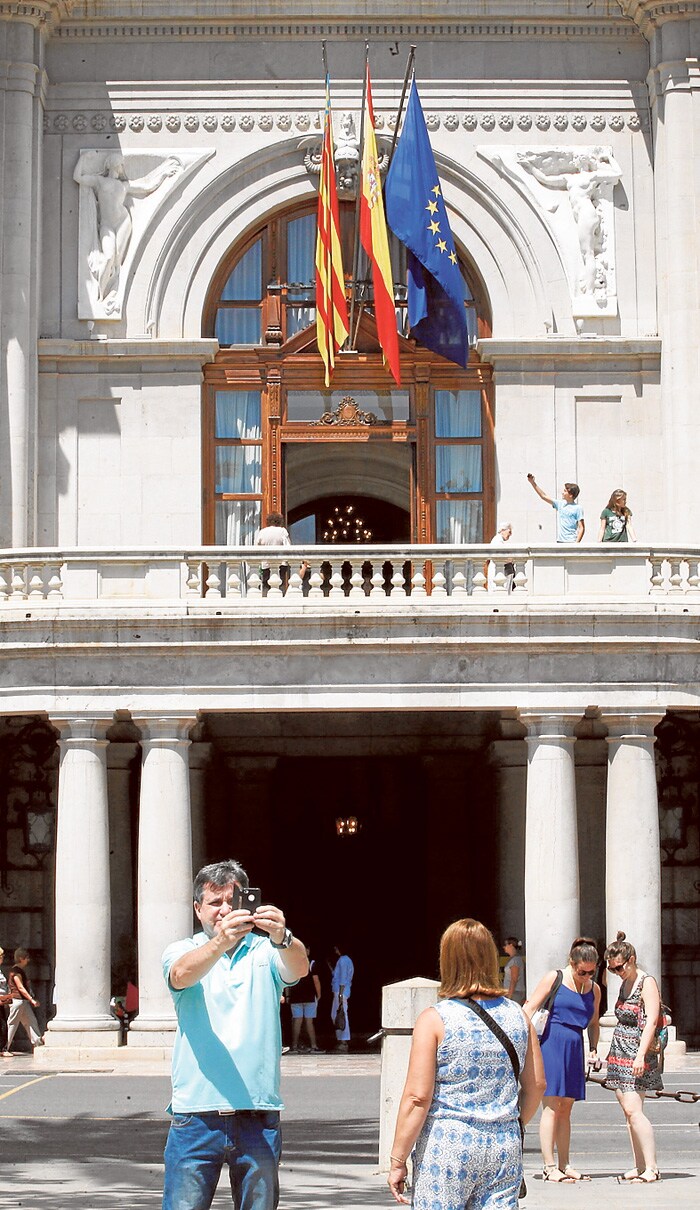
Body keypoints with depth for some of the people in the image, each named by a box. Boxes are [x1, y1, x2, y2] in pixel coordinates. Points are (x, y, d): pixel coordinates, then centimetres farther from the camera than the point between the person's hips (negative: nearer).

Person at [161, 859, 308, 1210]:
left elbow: (298, 968, -14)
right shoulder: (181, 951, 5)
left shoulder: (264, 951, 7)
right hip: (196, 1113, -1)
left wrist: (282, 939, -37)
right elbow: (182, 974, -18)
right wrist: (220, 942, -37)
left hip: (259, 1114, 1)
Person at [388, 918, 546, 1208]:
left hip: (447, 1149, -4)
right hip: (505, 1149, 4)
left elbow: (417, 1097, -10)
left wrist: (397, 1161, -4)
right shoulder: (517, 1016, 5)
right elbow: (536, 1085, 11)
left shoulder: (434, 1020, -8)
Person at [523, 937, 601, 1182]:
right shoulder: (554, 979, -4)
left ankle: (563, 1165, 15)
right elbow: (528, 1010, -3)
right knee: (551, 1107, -7)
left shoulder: (594, 989, 12)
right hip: (551, 1043, -6)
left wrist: (593, 1049, 9)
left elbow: (593, 1023, 24)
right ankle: (549, 1167, -7)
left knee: (566, 1109, 10)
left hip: (575, 1049, 6)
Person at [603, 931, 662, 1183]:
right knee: (628, 1112, 5)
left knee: (633, 1110, -15)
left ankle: (652, 1168, -14)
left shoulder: (647, 983, -9)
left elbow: (651, 1021, -17)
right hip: (619, 1053, 9)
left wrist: (641, 1055, -25)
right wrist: (612, 1055, 22)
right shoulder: (625, 984, 16)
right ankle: (640, 1167, 7)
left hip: (636, 1053, -9)